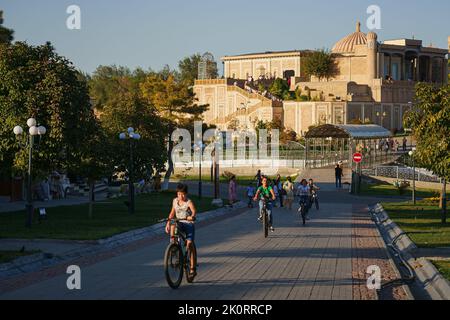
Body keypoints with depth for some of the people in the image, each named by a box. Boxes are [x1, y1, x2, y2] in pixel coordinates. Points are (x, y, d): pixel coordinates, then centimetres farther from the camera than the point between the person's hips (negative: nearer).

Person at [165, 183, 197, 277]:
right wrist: (168, 223, 9)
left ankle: (192, 268, -2)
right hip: (179, 223, 4)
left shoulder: (189, 202, -9)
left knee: (189, 244, -10)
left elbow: (194, 211, -27)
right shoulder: (175, 201, 6)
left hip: (189, 224, -4)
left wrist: (192, 216, -49)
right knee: (172, 226, -33)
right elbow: (172, 213, 19)